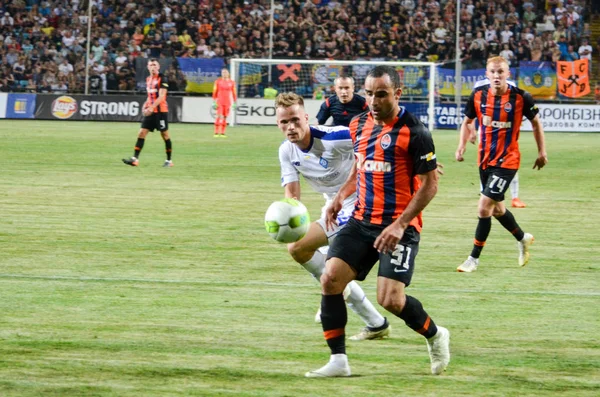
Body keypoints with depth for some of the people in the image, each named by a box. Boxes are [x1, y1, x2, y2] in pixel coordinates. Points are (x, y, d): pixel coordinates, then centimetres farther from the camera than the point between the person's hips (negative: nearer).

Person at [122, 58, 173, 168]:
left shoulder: (162, 79, -10)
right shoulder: (148, 79, 12)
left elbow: (161, 97, -19)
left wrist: (151, 107, -28)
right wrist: (146, 105, 5)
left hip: (160, 110, -7)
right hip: (150, 111, 7)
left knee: (165, 135, 2)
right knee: (141, 133, -3)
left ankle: (169, 160, 12)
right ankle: (135, 159, -8)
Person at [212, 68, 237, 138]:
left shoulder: (232, 82, 5)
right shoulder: (218, 81, 1)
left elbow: (234, 93, 8)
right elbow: (214, 92, 1)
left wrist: (235, 103, 5)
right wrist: (214, 102, -4)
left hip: (228, 102, 2)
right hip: (219, 102, -2)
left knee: (225, 117, 2)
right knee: (219, 116, -11)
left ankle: (222, 133, 6)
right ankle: (216, 133, -11)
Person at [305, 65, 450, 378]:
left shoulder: (414, 132, -13)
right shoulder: (358, 125, 7)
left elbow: (429, 184, -12)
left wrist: (400, 224, -19)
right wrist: (341, 196, 9)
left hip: (399, 226, -6)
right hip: (361, 221, 6)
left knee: (390, 299, -14)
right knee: (330, 279, -10)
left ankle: (435, 336, 17)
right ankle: (338, 361, -1)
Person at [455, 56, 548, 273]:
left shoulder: (520, 97, -14)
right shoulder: (478, 95, -5)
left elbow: (536, 123, 2)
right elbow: (468, 121, 11)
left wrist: (542, 152, 5)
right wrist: (461, 146, -2)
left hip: (507, 161, -5)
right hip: (485, 159, 5)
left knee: (484, 208, -13)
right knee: (496, 209, 19)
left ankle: (474, 258, -2)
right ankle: (523, 239, 46)